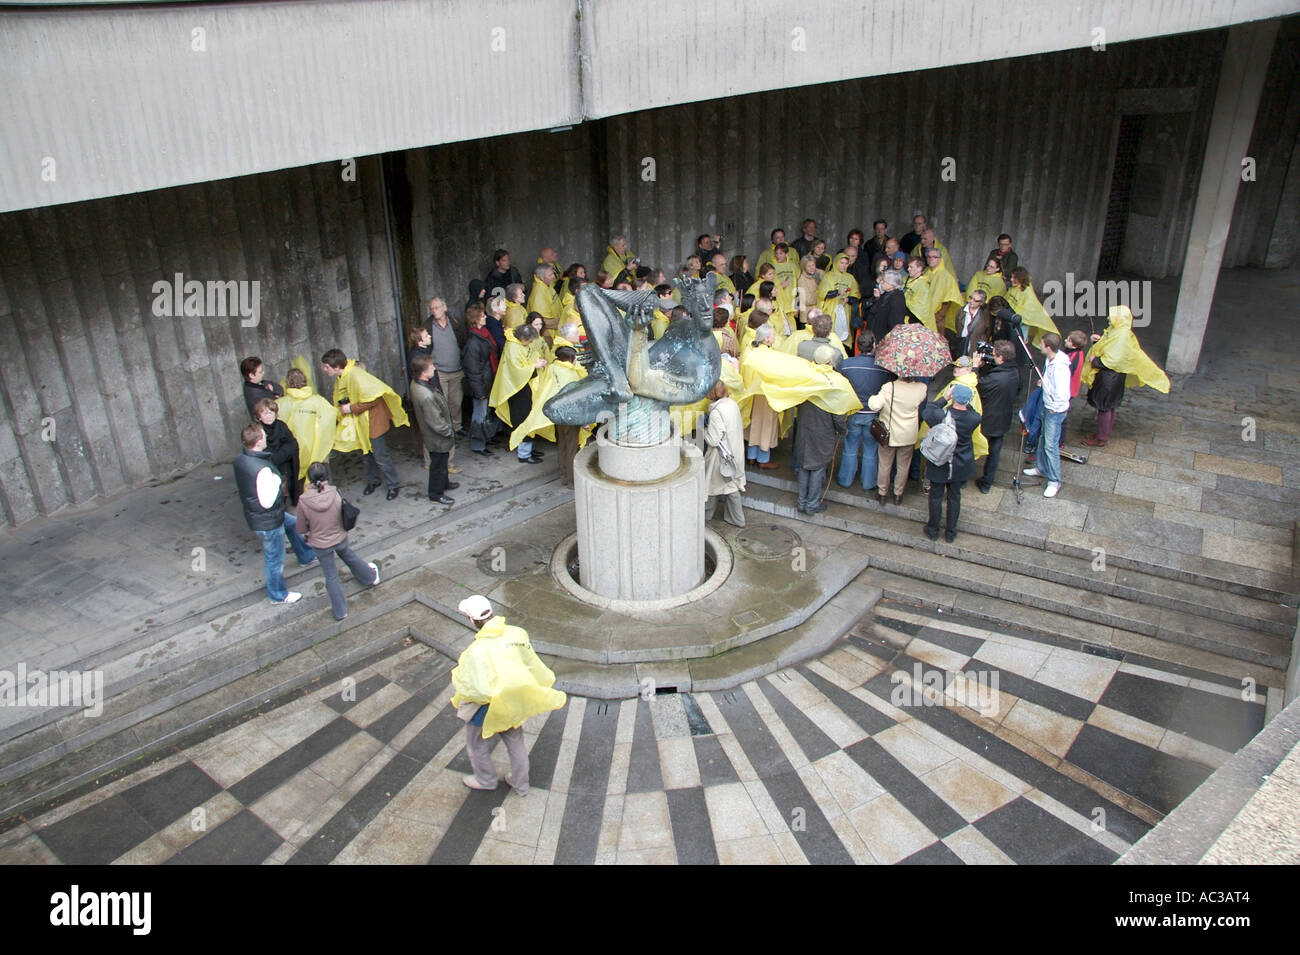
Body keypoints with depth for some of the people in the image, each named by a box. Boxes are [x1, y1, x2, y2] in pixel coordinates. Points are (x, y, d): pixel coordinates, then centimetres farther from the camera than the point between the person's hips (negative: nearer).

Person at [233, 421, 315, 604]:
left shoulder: (239, 461, -7)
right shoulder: (262, 469, -36)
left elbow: (238, 487, 10)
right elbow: (267, 502, -32)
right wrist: (277, 484, -19)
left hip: (252, 513, 9)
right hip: (267, 523, -9)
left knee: (293, 524, 33)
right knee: (275, 559, 12)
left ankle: (306, 556, 54)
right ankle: (277, 595, 33)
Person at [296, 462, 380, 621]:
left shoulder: (303, 501, -25)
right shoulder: (335, 494, -23)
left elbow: (301, 527, -12)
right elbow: (345, 516, -6)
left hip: (320, 544, -1)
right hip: (340, 538, 2)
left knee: (331, 577, 17)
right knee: (348, 556, 34)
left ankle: (340, 611, 34)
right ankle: (371, 576, 59)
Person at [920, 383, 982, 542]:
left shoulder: (940, 415, -26)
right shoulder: (974, 419, -20)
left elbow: (926, 412, -5)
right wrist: (966, 404, 3)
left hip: (939, 465, -2)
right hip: (960, 466, 2)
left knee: (936, 497, 15)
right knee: (954, 498, 18)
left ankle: (933, 530, 29)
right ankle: (950, 532, 31)